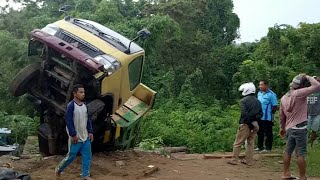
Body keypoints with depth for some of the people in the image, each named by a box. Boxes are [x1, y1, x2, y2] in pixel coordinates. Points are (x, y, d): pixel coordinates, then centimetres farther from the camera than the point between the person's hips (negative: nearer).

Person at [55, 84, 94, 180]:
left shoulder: (84, 105, 7)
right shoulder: (71, 105, -15)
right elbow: (68, 121, -17)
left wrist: (90, 132, 8)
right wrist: (73, 135, -18)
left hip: (85, 137, 7)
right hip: (76, 137, -7)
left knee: (87, 156, 6)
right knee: (71, 156, 4)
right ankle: (59, 169, 27)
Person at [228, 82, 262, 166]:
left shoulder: (244, 100, -9)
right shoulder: (257, 101, 10)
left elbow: (244, 113, -18)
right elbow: (260, 114, 8)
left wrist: (249, 121, -10)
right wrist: (254, 119, 4)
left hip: (245, 124, -6)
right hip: (254, 125, 6)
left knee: (238, 143, 3)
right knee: (250, 143, 14)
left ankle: (234, 160, 6)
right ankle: (249, 160, 17)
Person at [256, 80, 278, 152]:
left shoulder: (271, 94, -14)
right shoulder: (259, 93, 10)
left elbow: (275, 106, -13)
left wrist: (270, 113, -7)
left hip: (267, 118, -8)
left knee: (268, 133, 3)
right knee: (260, 132, 16)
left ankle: (268, 148, 11)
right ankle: (260, 147, 27)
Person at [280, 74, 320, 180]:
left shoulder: (284, 98, 10)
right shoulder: (299, 93, -12)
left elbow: (282, 115, 16)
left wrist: (282, 128, 27)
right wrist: (307, 77, -3)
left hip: (289, 128, 8)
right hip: (300, 128, -7)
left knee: (288, 151, 14)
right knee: (301, 154, -2)